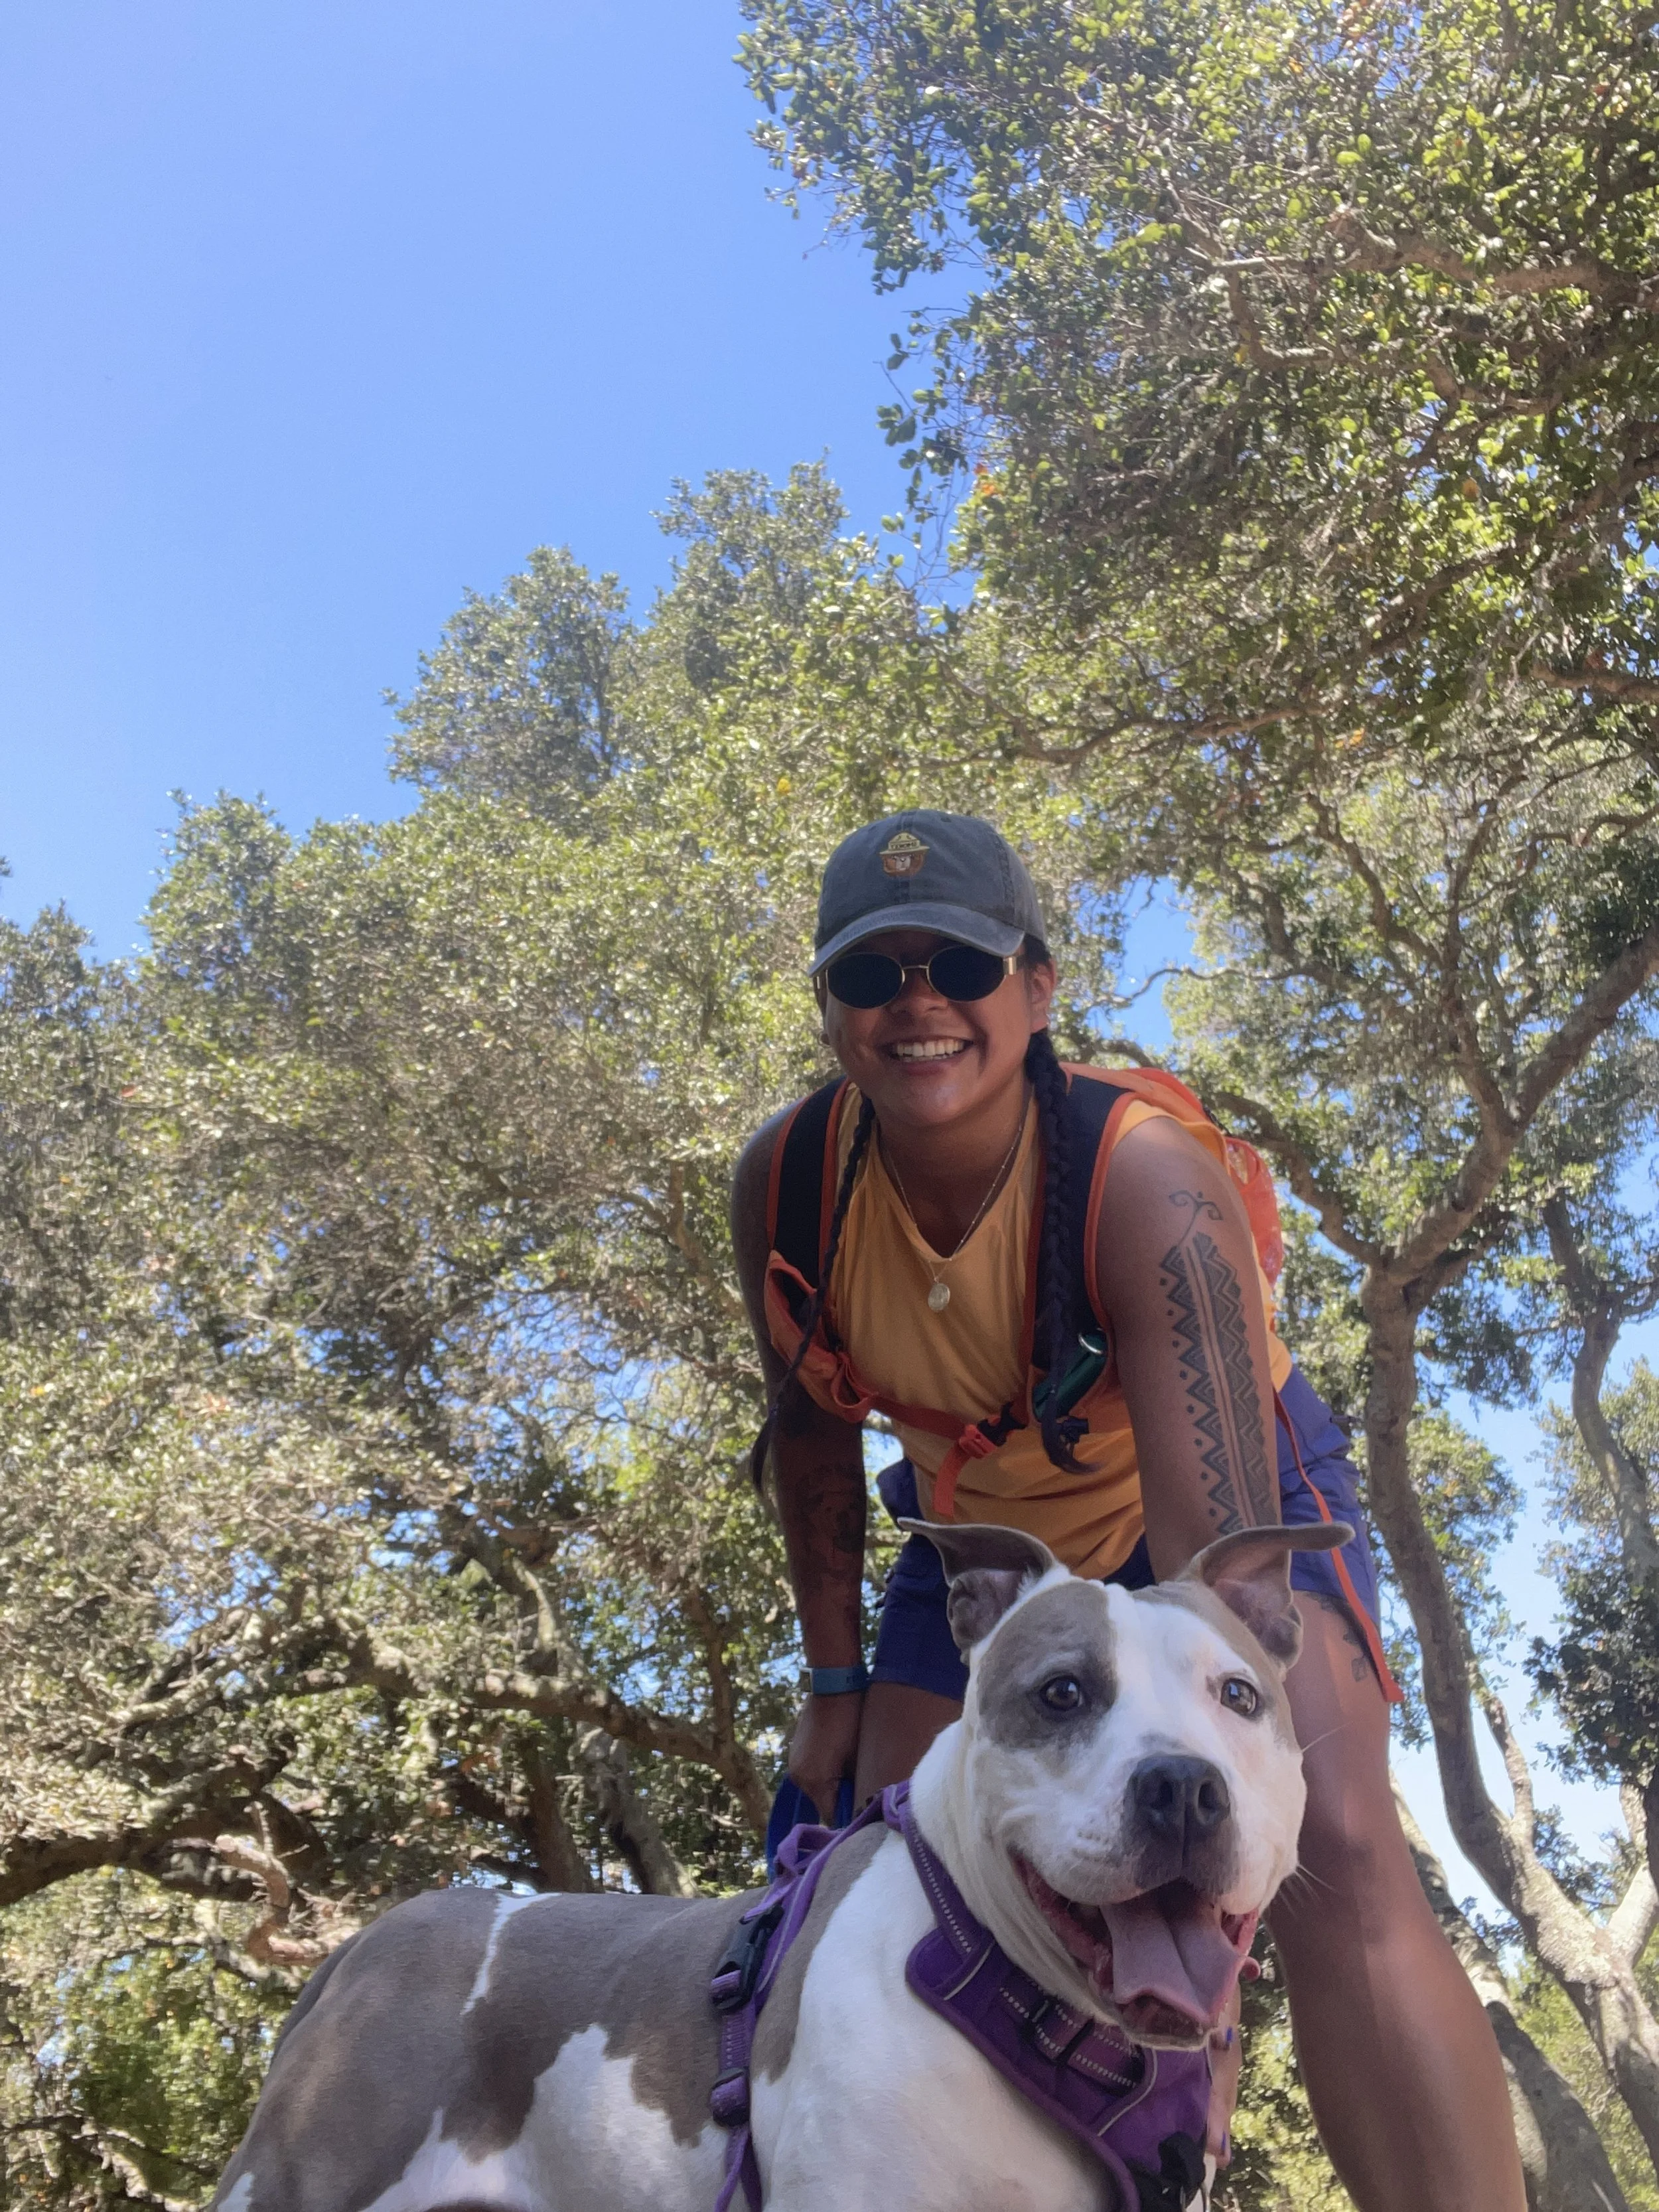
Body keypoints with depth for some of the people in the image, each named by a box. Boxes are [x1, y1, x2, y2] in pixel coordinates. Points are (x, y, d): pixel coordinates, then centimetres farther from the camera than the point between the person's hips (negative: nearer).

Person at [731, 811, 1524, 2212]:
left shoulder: (1149, 1182, -35)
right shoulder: (787, 1183, -21)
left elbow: (1222, 1550, -41)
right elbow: (815, 1431, -4)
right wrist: (837, 1683, -2)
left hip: (1216, 1503, -3)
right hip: (980, 1533, 4)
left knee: (1335, 1857, -27)